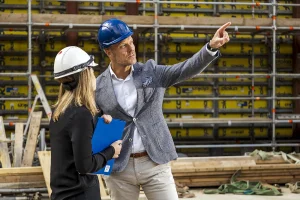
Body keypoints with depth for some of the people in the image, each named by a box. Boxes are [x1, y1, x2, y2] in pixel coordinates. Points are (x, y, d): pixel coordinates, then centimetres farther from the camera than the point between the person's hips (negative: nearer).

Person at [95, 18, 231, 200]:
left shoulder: (151, 71, 2)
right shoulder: (98, 87, -1)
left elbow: (186, 69, -11)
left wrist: (211, 47, -26)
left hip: (155, 163, 0)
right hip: (119, 167, 0)